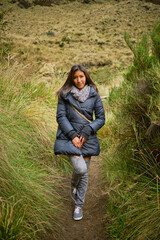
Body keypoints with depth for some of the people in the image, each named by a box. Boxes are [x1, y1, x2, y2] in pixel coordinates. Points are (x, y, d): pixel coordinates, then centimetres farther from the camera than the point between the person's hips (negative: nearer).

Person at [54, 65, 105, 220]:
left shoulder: (94, 95, 3)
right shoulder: (65, 94, 0)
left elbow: (101, 118, 1)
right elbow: (60, 117, -4)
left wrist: (85, 133, -11)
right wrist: (73, 135, -15)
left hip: (87, 138, 2)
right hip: (69, 136, -2)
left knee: (84, 173, 7)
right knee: (80, 168, -19)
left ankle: (79, 206, 28)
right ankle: (73, 185, 19)